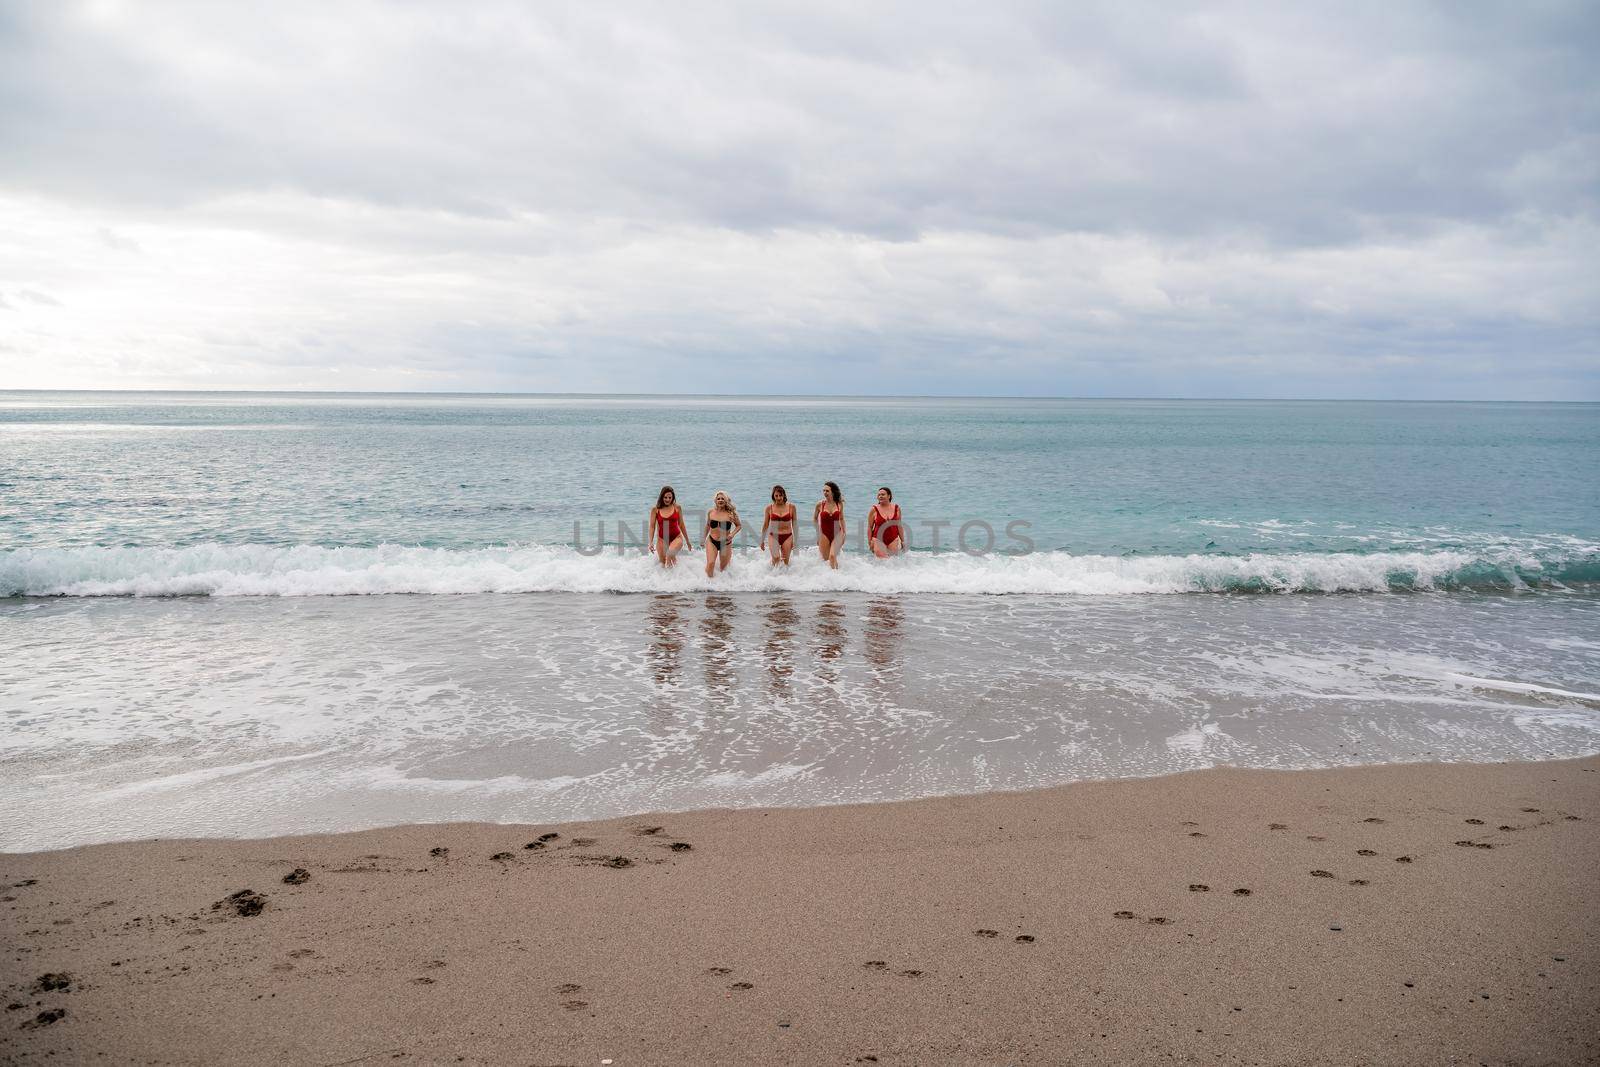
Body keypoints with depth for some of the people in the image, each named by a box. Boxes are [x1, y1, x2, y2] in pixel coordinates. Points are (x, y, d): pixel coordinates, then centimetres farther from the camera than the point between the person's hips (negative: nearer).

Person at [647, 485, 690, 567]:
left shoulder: (677, 508, 1)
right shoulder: (655, 510, -1)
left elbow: (681, 525, 10)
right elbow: (652, 526, 1)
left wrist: (687, 541, 15)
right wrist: (651, 542, -9)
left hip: (676, 537, -1)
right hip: (662, 539, 1)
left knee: (670, 553, -33)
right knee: (663, 564, 2)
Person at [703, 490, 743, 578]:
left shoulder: (731, 513, -9)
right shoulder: (711, 512, -2)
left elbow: (739, 525, 4)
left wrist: (732, 534, -13)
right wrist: (703, 539, 18)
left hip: (725, 543, -1)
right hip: (712, 541, 1)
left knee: (723, 567, 10)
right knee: (710, 564, -16)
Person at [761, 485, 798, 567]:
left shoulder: (791, 507, -1)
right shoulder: (769, 508, -1)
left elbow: (794, 524, 6)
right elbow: (765, 525, 7)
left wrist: (795, 540, 5)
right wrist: (762, 540, 11)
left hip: (787, 536, 1)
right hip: (773, 536, -1)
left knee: (785, 561, 4)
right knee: (776, 557, -20)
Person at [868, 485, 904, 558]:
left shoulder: (896, 508, 3)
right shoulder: (874, 510, -4)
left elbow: (899, 525, 11)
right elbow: (870, 527, 0)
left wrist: (902, 540, 11)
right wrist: (870, 542, -5)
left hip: (893, 540, 3)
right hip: (878, 539, -3)